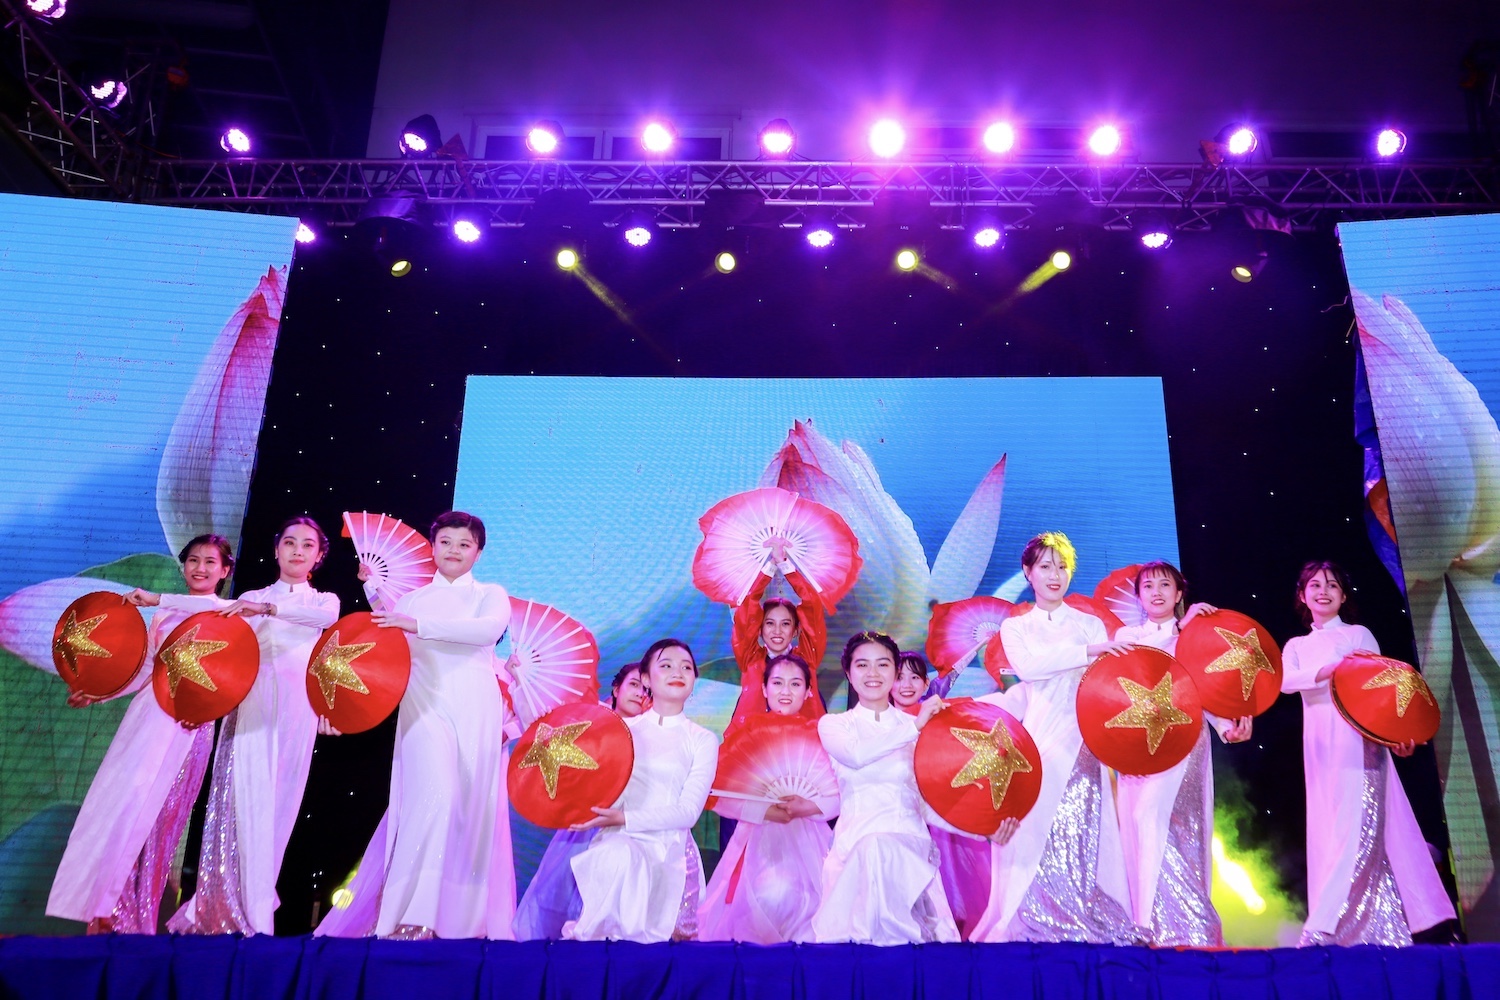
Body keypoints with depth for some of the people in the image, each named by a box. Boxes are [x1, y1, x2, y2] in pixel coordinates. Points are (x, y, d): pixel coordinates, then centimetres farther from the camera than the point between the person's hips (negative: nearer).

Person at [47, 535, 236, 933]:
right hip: (150, 710, 5)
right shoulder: (164, 614, 18)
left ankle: (121, 916, -9)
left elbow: (210, 607, -24)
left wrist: (158, 598, -19)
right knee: (118, 798, -2)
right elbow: (146, 669, 17)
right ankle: (102, 907, 3)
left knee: (157, 809, -14)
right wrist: (97, 693, 8)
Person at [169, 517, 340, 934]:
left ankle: (235, 906, 12)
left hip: (297, 709, 1)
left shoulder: (325, 600, 13)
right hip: (253, 705, -1)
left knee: (280, 803, 0)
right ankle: (256, 920, -10)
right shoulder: (251, 599, 15)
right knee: (249, 798, -11)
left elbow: (324, 615, -12)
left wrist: (268, 608, -25)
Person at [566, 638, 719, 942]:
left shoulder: (703, 740, 7)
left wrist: (624, 818, -17)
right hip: (616, 840, -2)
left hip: (670, 849, 2)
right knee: (618, 858, -33)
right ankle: (590, 936, -10)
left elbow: (689, 811, -3)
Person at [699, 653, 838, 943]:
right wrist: (765, 811, -14)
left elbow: (840, 796, 0)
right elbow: (721, 799, -2)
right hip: (758, 840, -1)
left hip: (806, 843, 1)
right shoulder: (746, 734, 5)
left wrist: (807, 807, -16)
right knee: (768, 896, -20)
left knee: (797, 898, -15)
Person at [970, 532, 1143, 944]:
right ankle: (1032, 929, 2)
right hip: (1039, 740, 0)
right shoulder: (1015, 628, 13)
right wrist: (1087, 650, -18)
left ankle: (1089, 929, -1)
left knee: (1081, 835, -7)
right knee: (1035, 838, -5)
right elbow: (1027, 666, -8)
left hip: (1081, 742, 0)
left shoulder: (1091, 625, 13)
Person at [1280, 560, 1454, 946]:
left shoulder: (1359, 635, 9)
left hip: (1358, 739, -4)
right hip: (1320, 746, 4)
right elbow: (1285, 681, -3)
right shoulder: (1296, 646, 17)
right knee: (1328, 830, 0)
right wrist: (1330, 670, -19)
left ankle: (1323, 927, -17)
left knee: (1357, 826, -14)